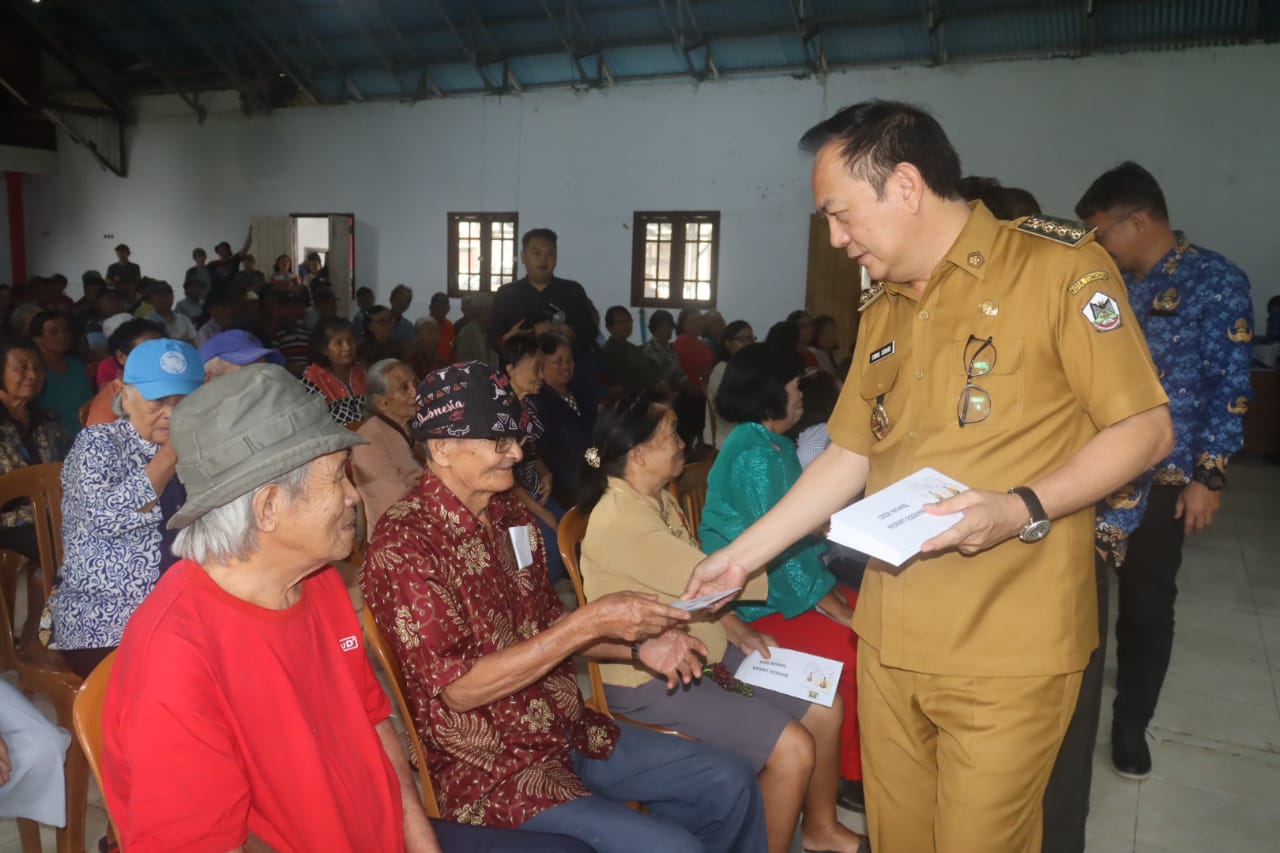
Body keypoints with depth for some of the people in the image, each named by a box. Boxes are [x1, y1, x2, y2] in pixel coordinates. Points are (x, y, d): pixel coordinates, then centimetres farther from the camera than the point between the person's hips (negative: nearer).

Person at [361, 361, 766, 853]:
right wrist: (591, 622, -26)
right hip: (489, 770, -7)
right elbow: (460, 688, -24)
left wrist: (636, 645, -3)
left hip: (569, 732, 8)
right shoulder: (404, 544, -20)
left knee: (731, 783, 7)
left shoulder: (511, 517, 4)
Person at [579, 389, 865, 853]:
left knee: (825, 709, 5)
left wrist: (737, 629, 2)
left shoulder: (658, 499, 5)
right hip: (653, 679, -9)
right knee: (792, 748, -18)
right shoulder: (619, 519, -26)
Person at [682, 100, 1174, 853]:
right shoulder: (882, 312, 12)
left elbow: (1145, 429, -8)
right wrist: (742, 554, 13)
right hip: (889, 637, 6)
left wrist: (1025, 508, -24)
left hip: (1005, 649, -6)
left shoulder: (1059, 266, -9)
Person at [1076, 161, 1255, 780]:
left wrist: (1209, 475, -13)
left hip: (1161, 478, -4)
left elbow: (1229, 385, -9)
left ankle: (1131, 724, 25)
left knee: (1147, 605, 6)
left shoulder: (1216, 281, -7)